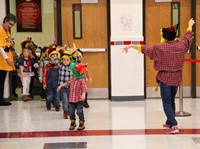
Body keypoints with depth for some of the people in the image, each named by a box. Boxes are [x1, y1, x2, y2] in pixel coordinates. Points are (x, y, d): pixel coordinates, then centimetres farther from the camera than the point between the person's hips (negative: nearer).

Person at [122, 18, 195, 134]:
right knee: (172, 101, 20)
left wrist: (132, 46, -6)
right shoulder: (180, 45, 0)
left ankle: (173, 126, -14)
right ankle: (169, 122, 34)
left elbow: (145, 49, -13)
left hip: (165, 78, -5)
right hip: (176, 78, 5)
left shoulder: (160, 48, -14)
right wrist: (190, 25, 37)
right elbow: (188, 37, 18)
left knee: (167, 103, -3)